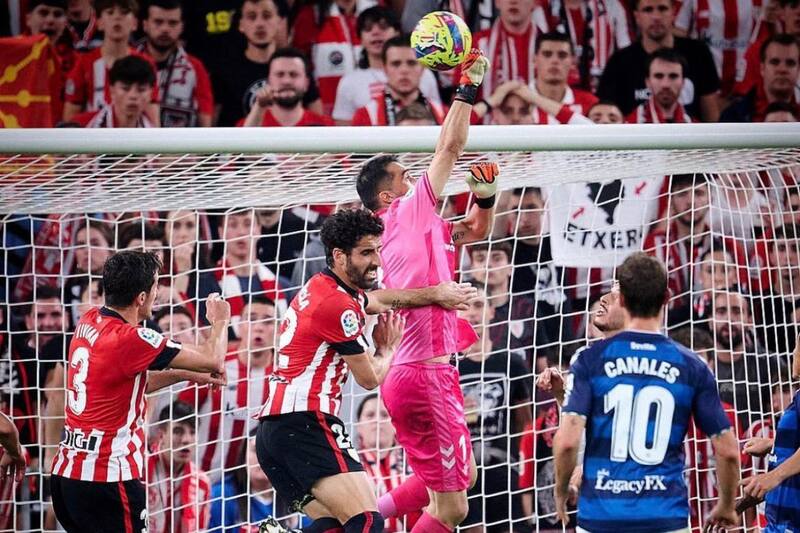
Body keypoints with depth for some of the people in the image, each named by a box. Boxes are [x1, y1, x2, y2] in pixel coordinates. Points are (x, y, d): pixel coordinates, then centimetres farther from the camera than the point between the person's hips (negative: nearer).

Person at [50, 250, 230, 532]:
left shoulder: (88, 324, 8)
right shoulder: (131, 339, -16)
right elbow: (213, 361, -8)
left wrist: (188, 375, 22)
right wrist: (220, 321, 11)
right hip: (106, 477, -8)